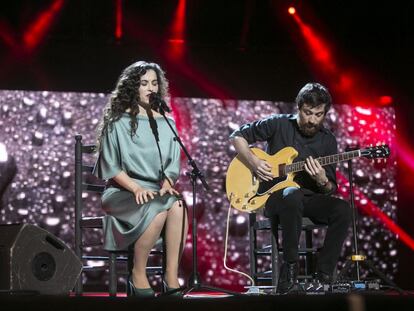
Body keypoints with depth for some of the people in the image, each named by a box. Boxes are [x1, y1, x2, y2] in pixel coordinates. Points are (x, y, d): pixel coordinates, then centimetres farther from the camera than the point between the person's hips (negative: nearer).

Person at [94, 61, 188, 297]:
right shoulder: (118, 122, 1)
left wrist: (167, 184, -9)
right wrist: (136, 188, -17)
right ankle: (138, 275, -19)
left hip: (158, 190, 4)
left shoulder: (166, 122, 14)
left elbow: (173, 163, 12)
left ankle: (172, 276, -29)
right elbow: (111, 167, -3)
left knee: (178, 205, -32)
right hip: (123, 191, -4)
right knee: (158, 209, -35)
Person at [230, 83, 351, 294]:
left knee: (342, 209, -28)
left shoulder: (328, 140, 6)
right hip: (274, 196, -3)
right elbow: (237, 136, 5)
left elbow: (331, 190, 6)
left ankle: (323, 277, -22)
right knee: (293, 195, -41)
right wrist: (254, 162, -10)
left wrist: (322, 181, -18)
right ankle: (290, 271, -30)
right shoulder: (279, 125, -1)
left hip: (309, 199, 3)